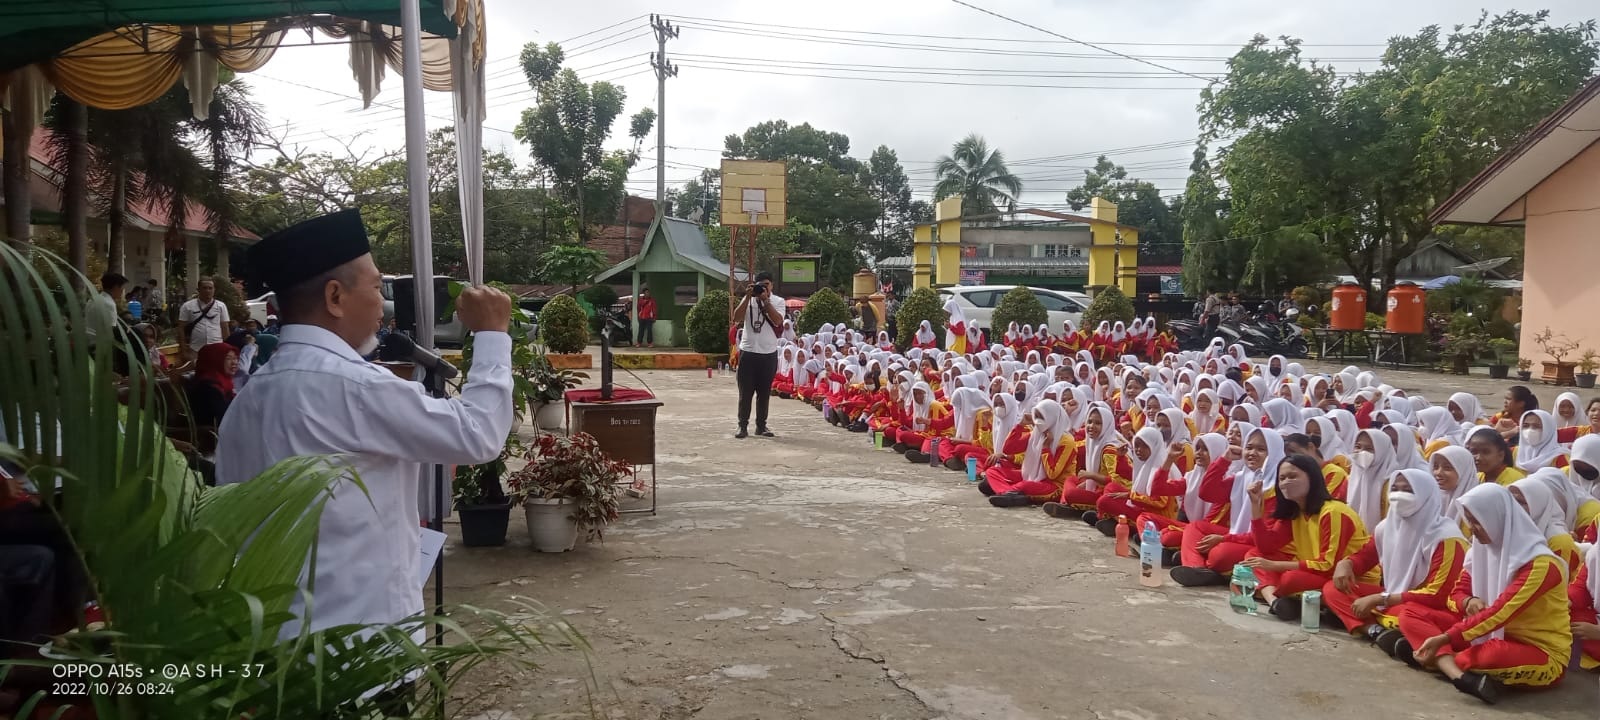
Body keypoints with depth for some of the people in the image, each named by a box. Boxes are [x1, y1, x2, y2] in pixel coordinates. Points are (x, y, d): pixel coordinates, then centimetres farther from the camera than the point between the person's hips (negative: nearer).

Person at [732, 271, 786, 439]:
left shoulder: (778, 301, 3)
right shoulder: (748, 300, 5)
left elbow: (777, 321, -15)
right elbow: (737, 318, -10)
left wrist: (765, 300, -16)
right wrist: (748, 296, -14)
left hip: (769, 353, 0)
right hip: (748, 352, 0)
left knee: (764, 392, 8)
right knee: (745, 392, 1)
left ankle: (761, 425, 17)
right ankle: (742, 426, 7)